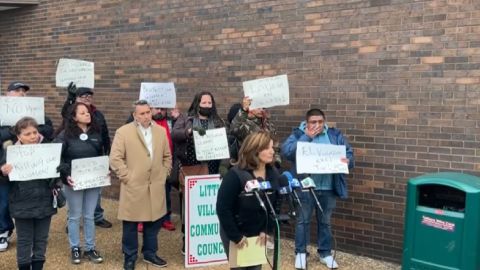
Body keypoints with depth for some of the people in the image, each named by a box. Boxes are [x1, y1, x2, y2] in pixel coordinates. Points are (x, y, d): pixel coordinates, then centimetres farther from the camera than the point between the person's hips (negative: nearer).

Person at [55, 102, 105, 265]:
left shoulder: (96, 133, 5)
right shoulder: (66, 135, -7)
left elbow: (102, 156, 14)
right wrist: (65, 174, -21)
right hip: (74, 182, -3)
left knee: (89, 216, 11)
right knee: (74, 216, 9)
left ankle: (90, 249, 21)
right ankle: (75, 248, 22)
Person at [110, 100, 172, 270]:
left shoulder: (161, 131, 7)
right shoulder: (123, 132, -7)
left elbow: (167, 156, 16)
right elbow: (115, 159, -9)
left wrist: (164, 174, 8)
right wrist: (126, 177, -11)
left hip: (156, 187, 4)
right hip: (133, 187, -4)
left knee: (153, 221, 13)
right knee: (130, 224, 7)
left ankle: (150, 253, 30)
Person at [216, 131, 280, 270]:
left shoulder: (273, 173, -5)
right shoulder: (235, 175, -22)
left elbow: (275, 205, 2)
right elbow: (223, 208, -22)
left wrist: (265, 230, -5)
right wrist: (236, 236, -19)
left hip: (258, 233, 5)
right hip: (235, 233, -5)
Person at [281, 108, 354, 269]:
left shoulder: (335, 135, 6)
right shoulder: (298, 134, -2)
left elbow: (349, 153, 8)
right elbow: (286, 151, -17)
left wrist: (348, 160, -17)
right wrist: (306, 136, -18)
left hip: (328, 188, 3)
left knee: (325, 221, 15)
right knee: (303, 220, 8)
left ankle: (325, 253, 28)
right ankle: (300, 252, 23)